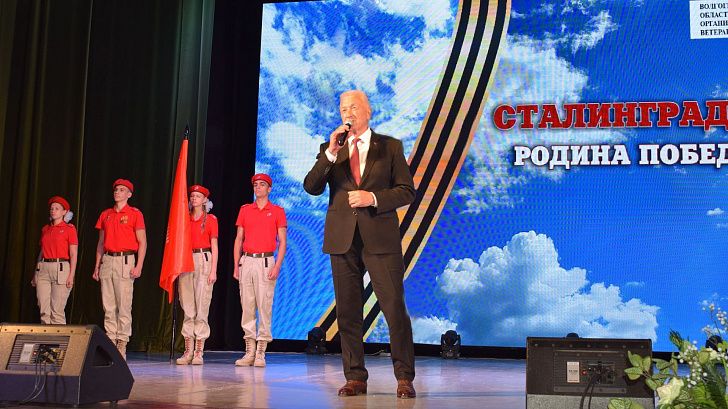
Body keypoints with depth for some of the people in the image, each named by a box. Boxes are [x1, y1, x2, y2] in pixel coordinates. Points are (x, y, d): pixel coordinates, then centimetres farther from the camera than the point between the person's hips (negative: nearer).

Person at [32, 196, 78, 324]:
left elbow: (74, 254, -5)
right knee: (43, 310, 2)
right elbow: (41, 252, 20)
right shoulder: (45, 229, 16)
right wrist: (36, 273, 15)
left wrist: (71, 275, -13)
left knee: (57, 310, -7)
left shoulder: (69, 228, 0)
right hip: (43, 269, 5)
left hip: (60, 269, -5)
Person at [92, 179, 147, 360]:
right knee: (108, 306, 4)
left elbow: (142, 243, -4)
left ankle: (122, 343, -2)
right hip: (107, 260, 5)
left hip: (125, 260, -5)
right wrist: (97, 266, 14)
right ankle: (110, 341, 8)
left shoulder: (135, 214, 0)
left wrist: (139, 266, -13)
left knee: (123, 305, -6)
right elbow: (101, 243, 20)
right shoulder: (105, 214, 16)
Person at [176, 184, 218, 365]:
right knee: (187, 308, 3)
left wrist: (213, 270, -8)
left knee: (201, 306, -5)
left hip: (204, 260, -4)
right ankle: (188, 351, 7)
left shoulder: (210, 219, 2)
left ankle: (199, 352, -3)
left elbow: (214, 246, 0)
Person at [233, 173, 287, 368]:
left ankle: (261, 353, -3)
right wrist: (236, 265, 5)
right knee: (247, 306, 2)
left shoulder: (277, 211, 6)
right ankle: (249, 352, 6)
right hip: (246, 261, 3)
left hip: (266, 261, -3)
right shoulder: (245, 210, 14)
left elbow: (282, 242, 2)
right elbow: (239, 239, 14)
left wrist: (277, 266, -10)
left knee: (264, 306, -6)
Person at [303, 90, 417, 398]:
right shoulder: (330, 148, 12)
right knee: (347, 312, 6)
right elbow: (311, 187, -1)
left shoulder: (389, 146, 7)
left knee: (395, 308, -5)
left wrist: (374, 198, -12)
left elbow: (407, 191, 3)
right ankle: (355, 378, 15)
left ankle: (404, 378, 5)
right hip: (342, 238, 3)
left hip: (380, 237, -2)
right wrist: (330, 153, -12)